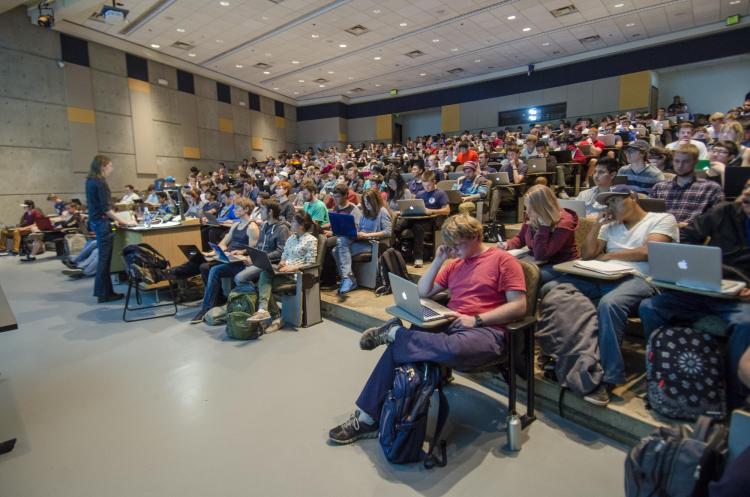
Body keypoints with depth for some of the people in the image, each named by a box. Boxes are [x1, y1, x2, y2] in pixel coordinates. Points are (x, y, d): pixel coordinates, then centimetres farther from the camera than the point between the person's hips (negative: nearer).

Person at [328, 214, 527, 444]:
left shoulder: (503, 260, 0)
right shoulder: (454, 263, 19)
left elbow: (519, 306, -8)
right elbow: (423, 293, 18)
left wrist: (476, 319, -17)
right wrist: (439, 260, 7)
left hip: (485, 330, -5)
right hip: (449, 325, 6)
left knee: (455, 350, -42)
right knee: (396, 348, -16)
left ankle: (395, 332, -17)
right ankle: (367, 417, -6)